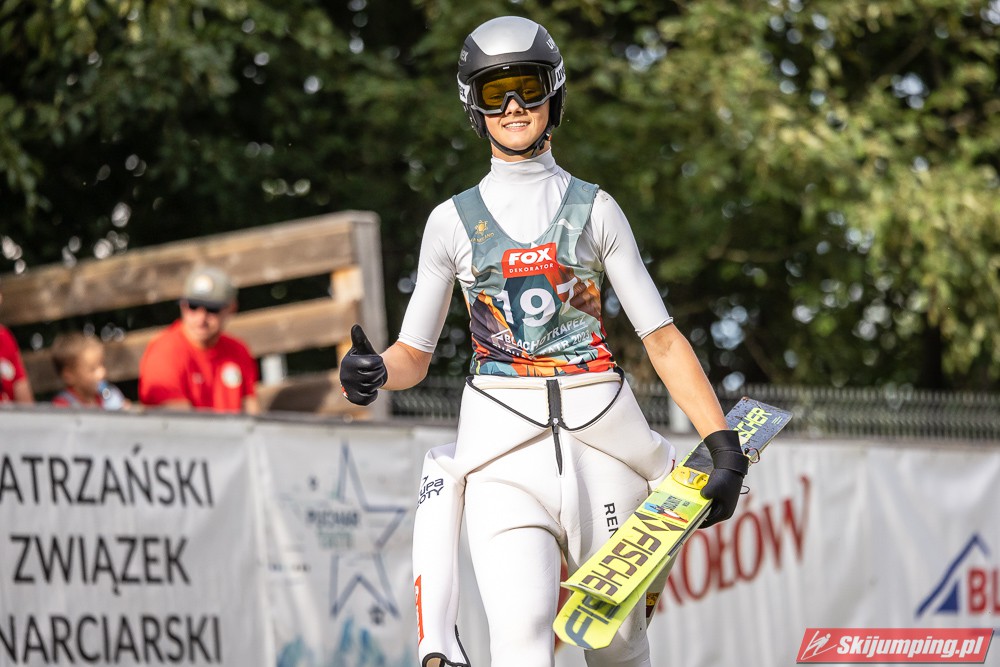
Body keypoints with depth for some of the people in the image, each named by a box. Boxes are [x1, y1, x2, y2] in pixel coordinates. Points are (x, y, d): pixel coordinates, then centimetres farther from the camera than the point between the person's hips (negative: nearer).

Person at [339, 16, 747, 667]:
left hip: (602, 434, 1)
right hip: (503, 442, -1)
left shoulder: (595, 209, 11)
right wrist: (374, 371, -10)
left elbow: (661, 337, 9)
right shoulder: (453, 221, 11)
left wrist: (722, 441, 0)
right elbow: (415, 354, 14)